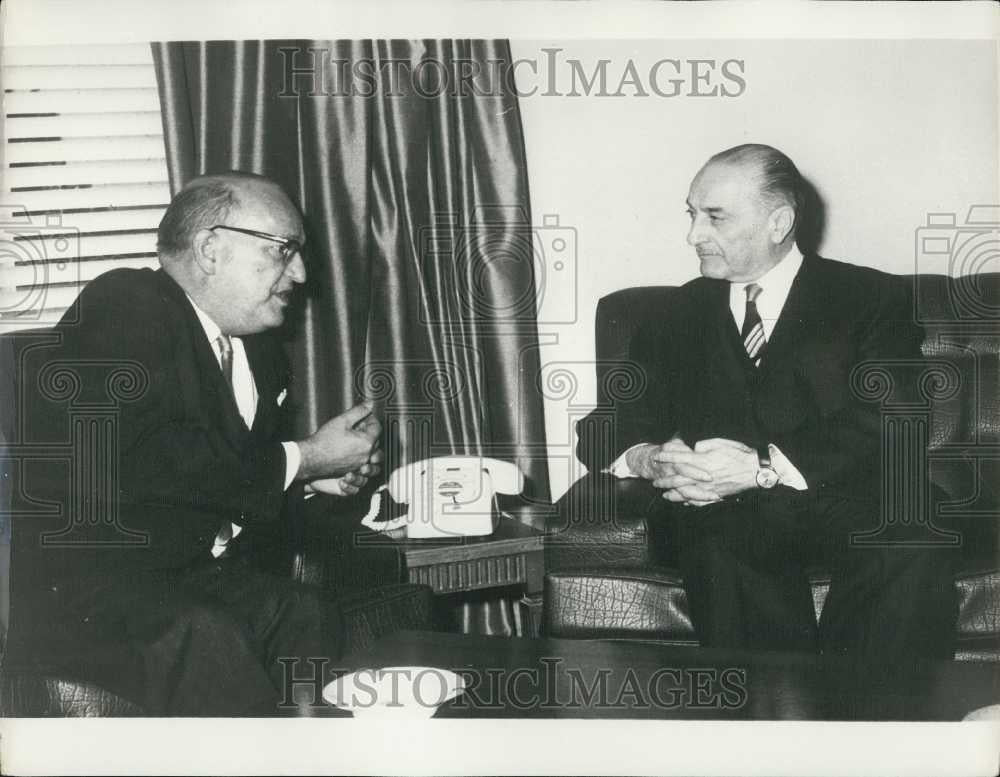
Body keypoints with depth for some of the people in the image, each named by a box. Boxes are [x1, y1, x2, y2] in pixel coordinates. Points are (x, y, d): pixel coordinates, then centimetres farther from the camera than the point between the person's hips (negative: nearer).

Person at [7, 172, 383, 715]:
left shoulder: (259, 349, 14)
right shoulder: (124, 304, -9)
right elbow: (134, 461, -23)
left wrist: (312, 478, 1)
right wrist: (301, 460, -15)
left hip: (202, 574, 7)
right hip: (80, 583, -7)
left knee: (317, 623, -17)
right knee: (203, 644, -34)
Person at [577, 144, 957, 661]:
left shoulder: (873, 298, 10)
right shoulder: (682, 312, 20)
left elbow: (887, 428, -4)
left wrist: (764, 467, -19)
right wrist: (649, 459, -11)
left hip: (848, 500, -1)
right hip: (721, 511, 1)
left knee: (910, 542, -34)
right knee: (719, 541, -34)